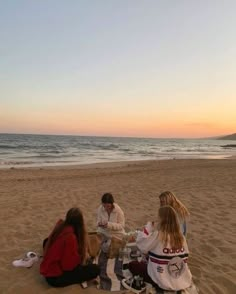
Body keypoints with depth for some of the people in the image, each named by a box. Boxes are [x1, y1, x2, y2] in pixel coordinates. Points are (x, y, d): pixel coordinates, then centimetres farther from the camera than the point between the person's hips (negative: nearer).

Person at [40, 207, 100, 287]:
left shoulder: (60, 226, -6)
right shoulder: (70, 237, -30)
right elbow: (69, 265, -24)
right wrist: (83, 256, -7)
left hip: (46, 269, 9)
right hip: (55, 277, -9)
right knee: (95, 269, -10)